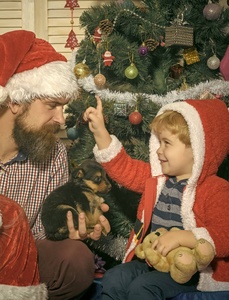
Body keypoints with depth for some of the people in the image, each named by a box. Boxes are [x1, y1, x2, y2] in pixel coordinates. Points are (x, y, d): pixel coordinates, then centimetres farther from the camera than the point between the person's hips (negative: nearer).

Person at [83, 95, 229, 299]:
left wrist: (181, 237, -34)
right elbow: (123, 167, 18)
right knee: (113, 278, -16)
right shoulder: (157, 177, 9)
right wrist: (100, 131, 12)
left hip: (190, 269, -6)